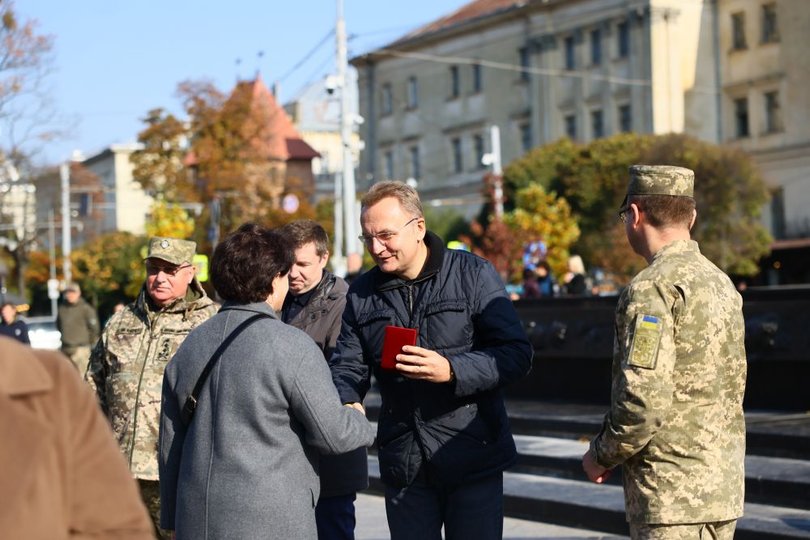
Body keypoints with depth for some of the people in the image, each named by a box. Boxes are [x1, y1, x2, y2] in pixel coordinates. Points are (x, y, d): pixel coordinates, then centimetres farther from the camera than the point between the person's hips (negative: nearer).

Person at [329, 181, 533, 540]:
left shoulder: (473, 274, -6)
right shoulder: (361, 294, 7)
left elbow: (517, 353, -10)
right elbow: (347, 365, 9)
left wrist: (452, 371, -24)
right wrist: (345, 403, -14)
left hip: (473, 459, -4)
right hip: (402, 465, 4)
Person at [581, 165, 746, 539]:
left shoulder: (652, 288, -16)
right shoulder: (720, 281, 12)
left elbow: (644, 399, -23)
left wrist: (602, 455, -7)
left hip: (673, 495, -9)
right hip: (724, 484, 9)